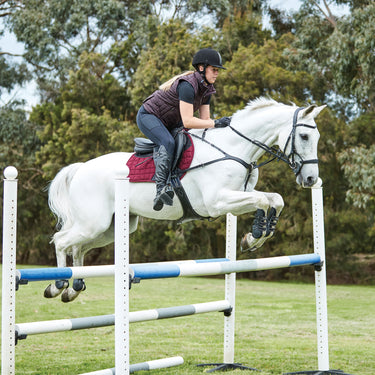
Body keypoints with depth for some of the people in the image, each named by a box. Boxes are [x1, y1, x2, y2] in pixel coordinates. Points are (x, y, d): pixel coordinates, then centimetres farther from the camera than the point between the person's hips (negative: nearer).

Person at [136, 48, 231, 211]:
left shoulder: (206, 88, -1)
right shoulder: (187, 85, -30)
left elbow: (204, 119, 1)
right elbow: (187, 121, -35)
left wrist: (221, 125, -15)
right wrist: (215, 123, -34)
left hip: (169, 123, 11)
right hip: (148, 117, -11)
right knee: (167, 143, -32)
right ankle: (161, 189, -41)